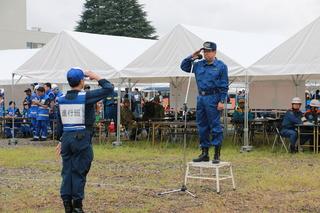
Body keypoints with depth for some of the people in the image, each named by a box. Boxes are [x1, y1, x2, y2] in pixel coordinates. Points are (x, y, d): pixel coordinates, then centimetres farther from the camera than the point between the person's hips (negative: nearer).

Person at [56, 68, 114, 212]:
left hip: (66, 137, 5)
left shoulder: (61, 99, 7)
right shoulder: (86, 97, -9)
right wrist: (96, 77, 7)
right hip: (82, 138, -5)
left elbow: (60, 123, 13)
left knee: (67, 171, 10)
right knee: (79, 172, 1)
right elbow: (109, 88, -7)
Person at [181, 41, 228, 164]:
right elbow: (184, 67, 23)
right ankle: (204, 153, 18)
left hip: (213, 98, -6)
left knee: (215, 126, -5)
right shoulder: (198, 65, 13)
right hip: (201, 98, 6)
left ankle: (217, 155, 0)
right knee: (202, 126, 10)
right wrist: (192, 57, 8)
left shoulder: (221, 66, -2)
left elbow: (224, 86, -5)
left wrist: (221, 101, -12)